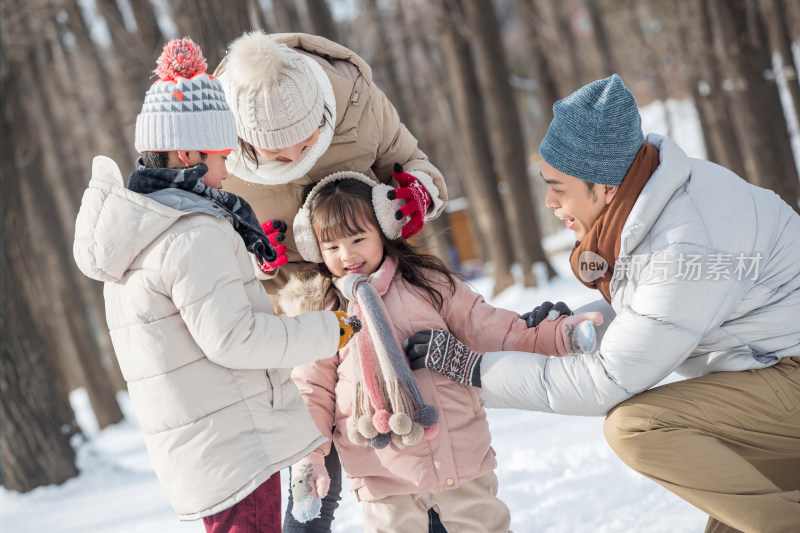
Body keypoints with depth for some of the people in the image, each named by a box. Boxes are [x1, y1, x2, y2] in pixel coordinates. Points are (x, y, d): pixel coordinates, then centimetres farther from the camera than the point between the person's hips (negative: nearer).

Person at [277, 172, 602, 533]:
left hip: (461, 455, 2)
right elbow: (313, 391, 3)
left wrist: (557, 334, -4)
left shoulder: (427, 283, 2)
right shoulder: (319, 311, 0)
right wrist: (308, 457, -7)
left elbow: (483, 324, 5)